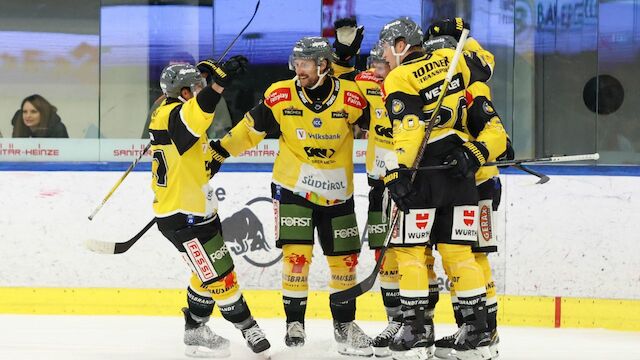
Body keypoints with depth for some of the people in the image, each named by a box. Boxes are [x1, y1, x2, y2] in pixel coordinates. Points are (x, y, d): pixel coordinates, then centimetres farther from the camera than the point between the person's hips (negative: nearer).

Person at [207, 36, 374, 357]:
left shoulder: (350, 97, -12)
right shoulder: (281, 96, -11)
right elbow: (252, 127, -1)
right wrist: (219, 152, -2)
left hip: (337, 194, 1)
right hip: (293, 187, -1)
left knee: (344, 258, 8)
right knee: (296, 254, -11)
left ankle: (344, 323, 22)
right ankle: (294, 322, 3)